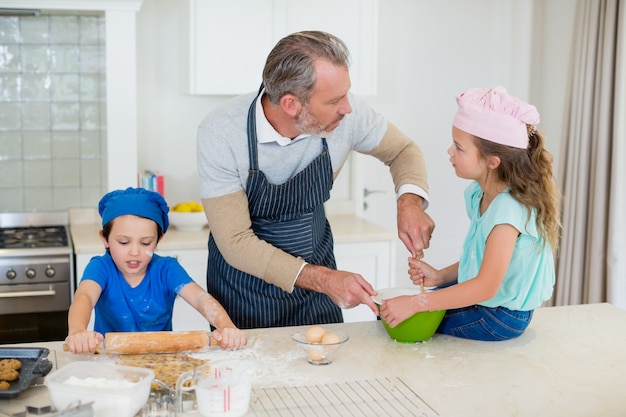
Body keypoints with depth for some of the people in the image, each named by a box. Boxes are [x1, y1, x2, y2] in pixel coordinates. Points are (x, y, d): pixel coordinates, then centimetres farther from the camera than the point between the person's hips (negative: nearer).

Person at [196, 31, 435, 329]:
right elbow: (236, 242, -26)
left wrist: (410, 201, -20)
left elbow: (402, 150, 1)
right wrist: (323, 279, -34)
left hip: (316, 270, 3)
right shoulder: (219, 133, -27)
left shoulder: (345, 113, -19)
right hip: (244, 286, -3)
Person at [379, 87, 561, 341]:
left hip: (500, 318, -9)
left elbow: (486, 287, -31)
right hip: (478, 298, 9)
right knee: (389, 307, 7)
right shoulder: (478, 195, 0)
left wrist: (415, 304, -32)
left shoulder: (508, 208, -28)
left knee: (394, 318, -10)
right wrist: (440, 276, -3)